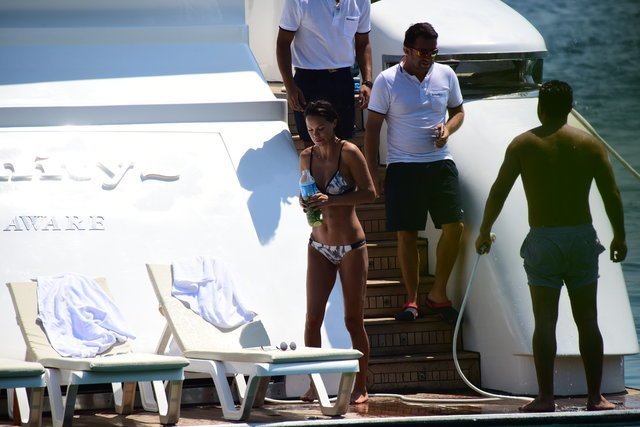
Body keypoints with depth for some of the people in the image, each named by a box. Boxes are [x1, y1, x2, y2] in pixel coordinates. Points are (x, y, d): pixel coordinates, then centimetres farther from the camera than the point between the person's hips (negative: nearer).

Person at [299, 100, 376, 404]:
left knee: (353, 319, 2)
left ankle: (360, 387, 10)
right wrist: (305, 202, -9)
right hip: (319, 247, 4)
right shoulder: (307, 156, 4)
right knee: (313, 317, -2)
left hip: (350, 246, -4)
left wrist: (330, 200, -24)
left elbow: (369, 193, -14)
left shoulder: (348, 153, -11)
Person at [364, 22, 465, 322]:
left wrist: (448, 128, -5)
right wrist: (372, 172, -6)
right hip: (402, 166, -2)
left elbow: (458, 111, 19)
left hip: (440, 163, 3)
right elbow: (373, 128, -2)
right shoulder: (387, 81, -5)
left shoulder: (446, 75, 5)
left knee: (454, 227, -7)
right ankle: (412, 300, 12)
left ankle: (438, 295, 9)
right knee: (406, 234, -1)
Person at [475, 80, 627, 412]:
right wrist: (619, 237, 12)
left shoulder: (523, 144, -1)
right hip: (582, 236, 1)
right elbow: (612, 195, 1)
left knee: (544, 322, 2)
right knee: (587, 321, 7)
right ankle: (595, 396, 8)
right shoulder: (590, 144, 2)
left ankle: (545, 397, 0)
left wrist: (484, 232, 12)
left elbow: (498, 192, 0)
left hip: (542, 239, -1)